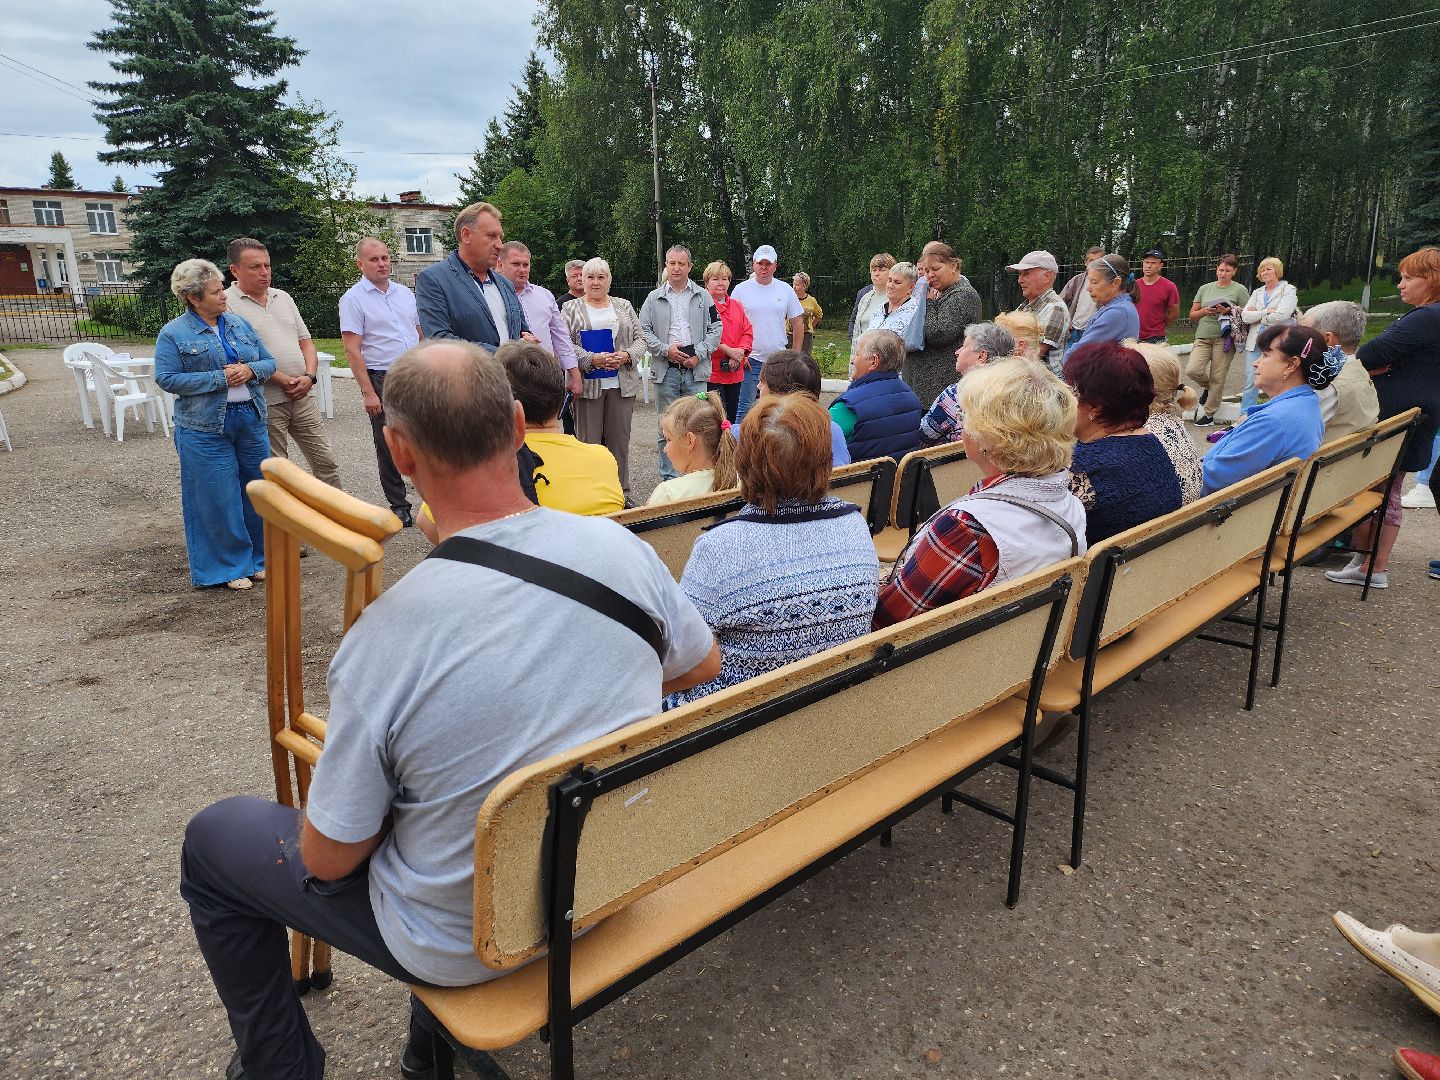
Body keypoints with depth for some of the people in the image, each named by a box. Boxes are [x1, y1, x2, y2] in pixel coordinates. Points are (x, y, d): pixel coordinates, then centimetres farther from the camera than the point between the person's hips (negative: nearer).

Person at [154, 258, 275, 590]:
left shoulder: (239, 323, 10)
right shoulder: (174, 334, -5)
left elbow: (269, 362, 11)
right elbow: (167, 378, -11)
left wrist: (250, 370, -11)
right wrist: (219, 379, -16)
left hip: (251, 420, 5)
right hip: (206, 427, -5)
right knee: (219, 499, 1)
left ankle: (259, 557, 25)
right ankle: (228, 566, 14)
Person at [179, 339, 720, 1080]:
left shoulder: (386, 637, -30)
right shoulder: (621, 548, -18)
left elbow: (328, 857, -17)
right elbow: (702, 666, 2)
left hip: (469, 941, -4)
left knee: (212, 838, 16)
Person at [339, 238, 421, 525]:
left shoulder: (405, 293, 12)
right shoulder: (353, 299, -4)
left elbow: (422, 335, 17)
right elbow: (352, 351, -9)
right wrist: (368, 393, -15)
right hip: (382, 381, -4)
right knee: (388, 446, 4)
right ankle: (398, 504, 15)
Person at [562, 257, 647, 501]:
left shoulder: (624, 306, 14)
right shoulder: (570, 310, 5)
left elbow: (640, 339, 10)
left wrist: (627, 356, -10)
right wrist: (592, 359, -17)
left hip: (622, 385, 2)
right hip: (588, 385, -2)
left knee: (620, 439, 7)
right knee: (588, 441, 1)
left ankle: (622, 492, 15)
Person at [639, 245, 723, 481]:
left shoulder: (703, 297, 9)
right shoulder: (654, 298, 9)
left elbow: (715, 329, 6)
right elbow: (643, 330, 5)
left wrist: (699, 354, -7)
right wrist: (665, 350, -10)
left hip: (696, 369, 0)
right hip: (666, 371, 1)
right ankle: (669, 476, 14)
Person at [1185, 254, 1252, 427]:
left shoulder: (1240, 290, 4)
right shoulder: (1205, 288, 14)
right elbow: (1192, 315, 14)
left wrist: (1230, 312, -15)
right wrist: (1205, 311, -6)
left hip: (1224, 338, -3)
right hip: (1203, 336, 3)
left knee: (1217, 378, -3)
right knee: (1192, 370, -16)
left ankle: (1209, 414, 9)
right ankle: (1207, 386, 18)